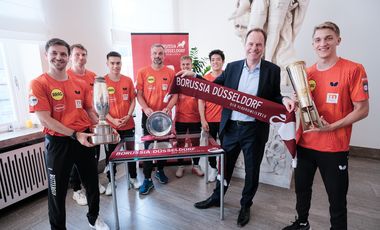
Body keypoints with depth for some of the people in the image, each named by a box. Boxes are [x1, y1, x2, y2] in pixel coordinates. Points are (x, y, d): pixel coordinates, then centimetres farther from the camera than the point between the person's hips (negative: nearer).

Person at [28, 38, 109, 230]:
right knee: (58, 191, 13)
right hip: (58, 142, -4)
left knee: (92, 183, 17)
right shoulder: (38, 84, -8)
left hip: (85, 139, 5)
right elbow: (45, 120, -14)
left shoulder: (81, 84, 6)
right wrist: (75, 135, -21)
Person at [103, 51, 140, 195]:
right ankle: (111, 181, 28)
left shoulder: (128, 80, 2)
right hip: (110, 126, -1)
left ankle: (133, 177, 31)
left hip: (128, 124, 2)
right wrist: (113, 120, -16)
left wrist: (128, 116, -10)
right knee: (110, 155, 11)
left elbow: (133, 100, 5)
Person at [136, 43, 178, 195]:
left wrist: (168, 107, -17)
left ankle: (160, 171, 35)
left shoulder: (170, 73, 1)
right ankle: (147, 179, 13)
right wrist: (145, 108, -18)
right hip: (148, 115, -1)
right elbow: (139, 94, -2)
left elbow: (175, 94, 0)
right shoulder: (142, 73, -1)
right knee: (148, 146, 2)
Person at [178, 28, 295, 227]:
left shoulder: (272, 70, -2)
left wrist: (284, 100, -19)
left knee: (252, 169, 14)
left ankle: (246, 205, 39)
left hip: (255, 130, -1)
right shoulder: (232, 67, 3)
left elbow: (274, 97, 3)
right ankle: (216, 198, 42)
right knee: (225, 165, 19)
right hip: (231, 127, 2)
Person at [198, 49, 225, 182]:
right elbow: (201, 101, 2)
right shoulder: (205, 79, 1)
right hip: (209, 120, 1)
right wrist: (203, 120, -4)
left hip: (224, 119, -1)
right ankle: (213, 168, 30)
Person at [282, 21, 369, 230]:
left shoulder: (353, 69, -8)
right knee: (302, 188, 19)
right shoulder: (306, 73, 6)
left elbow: (362, 109, -8)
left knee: (337, 198, 10)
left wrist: (332, 126, -20)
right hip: (305, 144, 5)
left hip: (334, 148, -4)